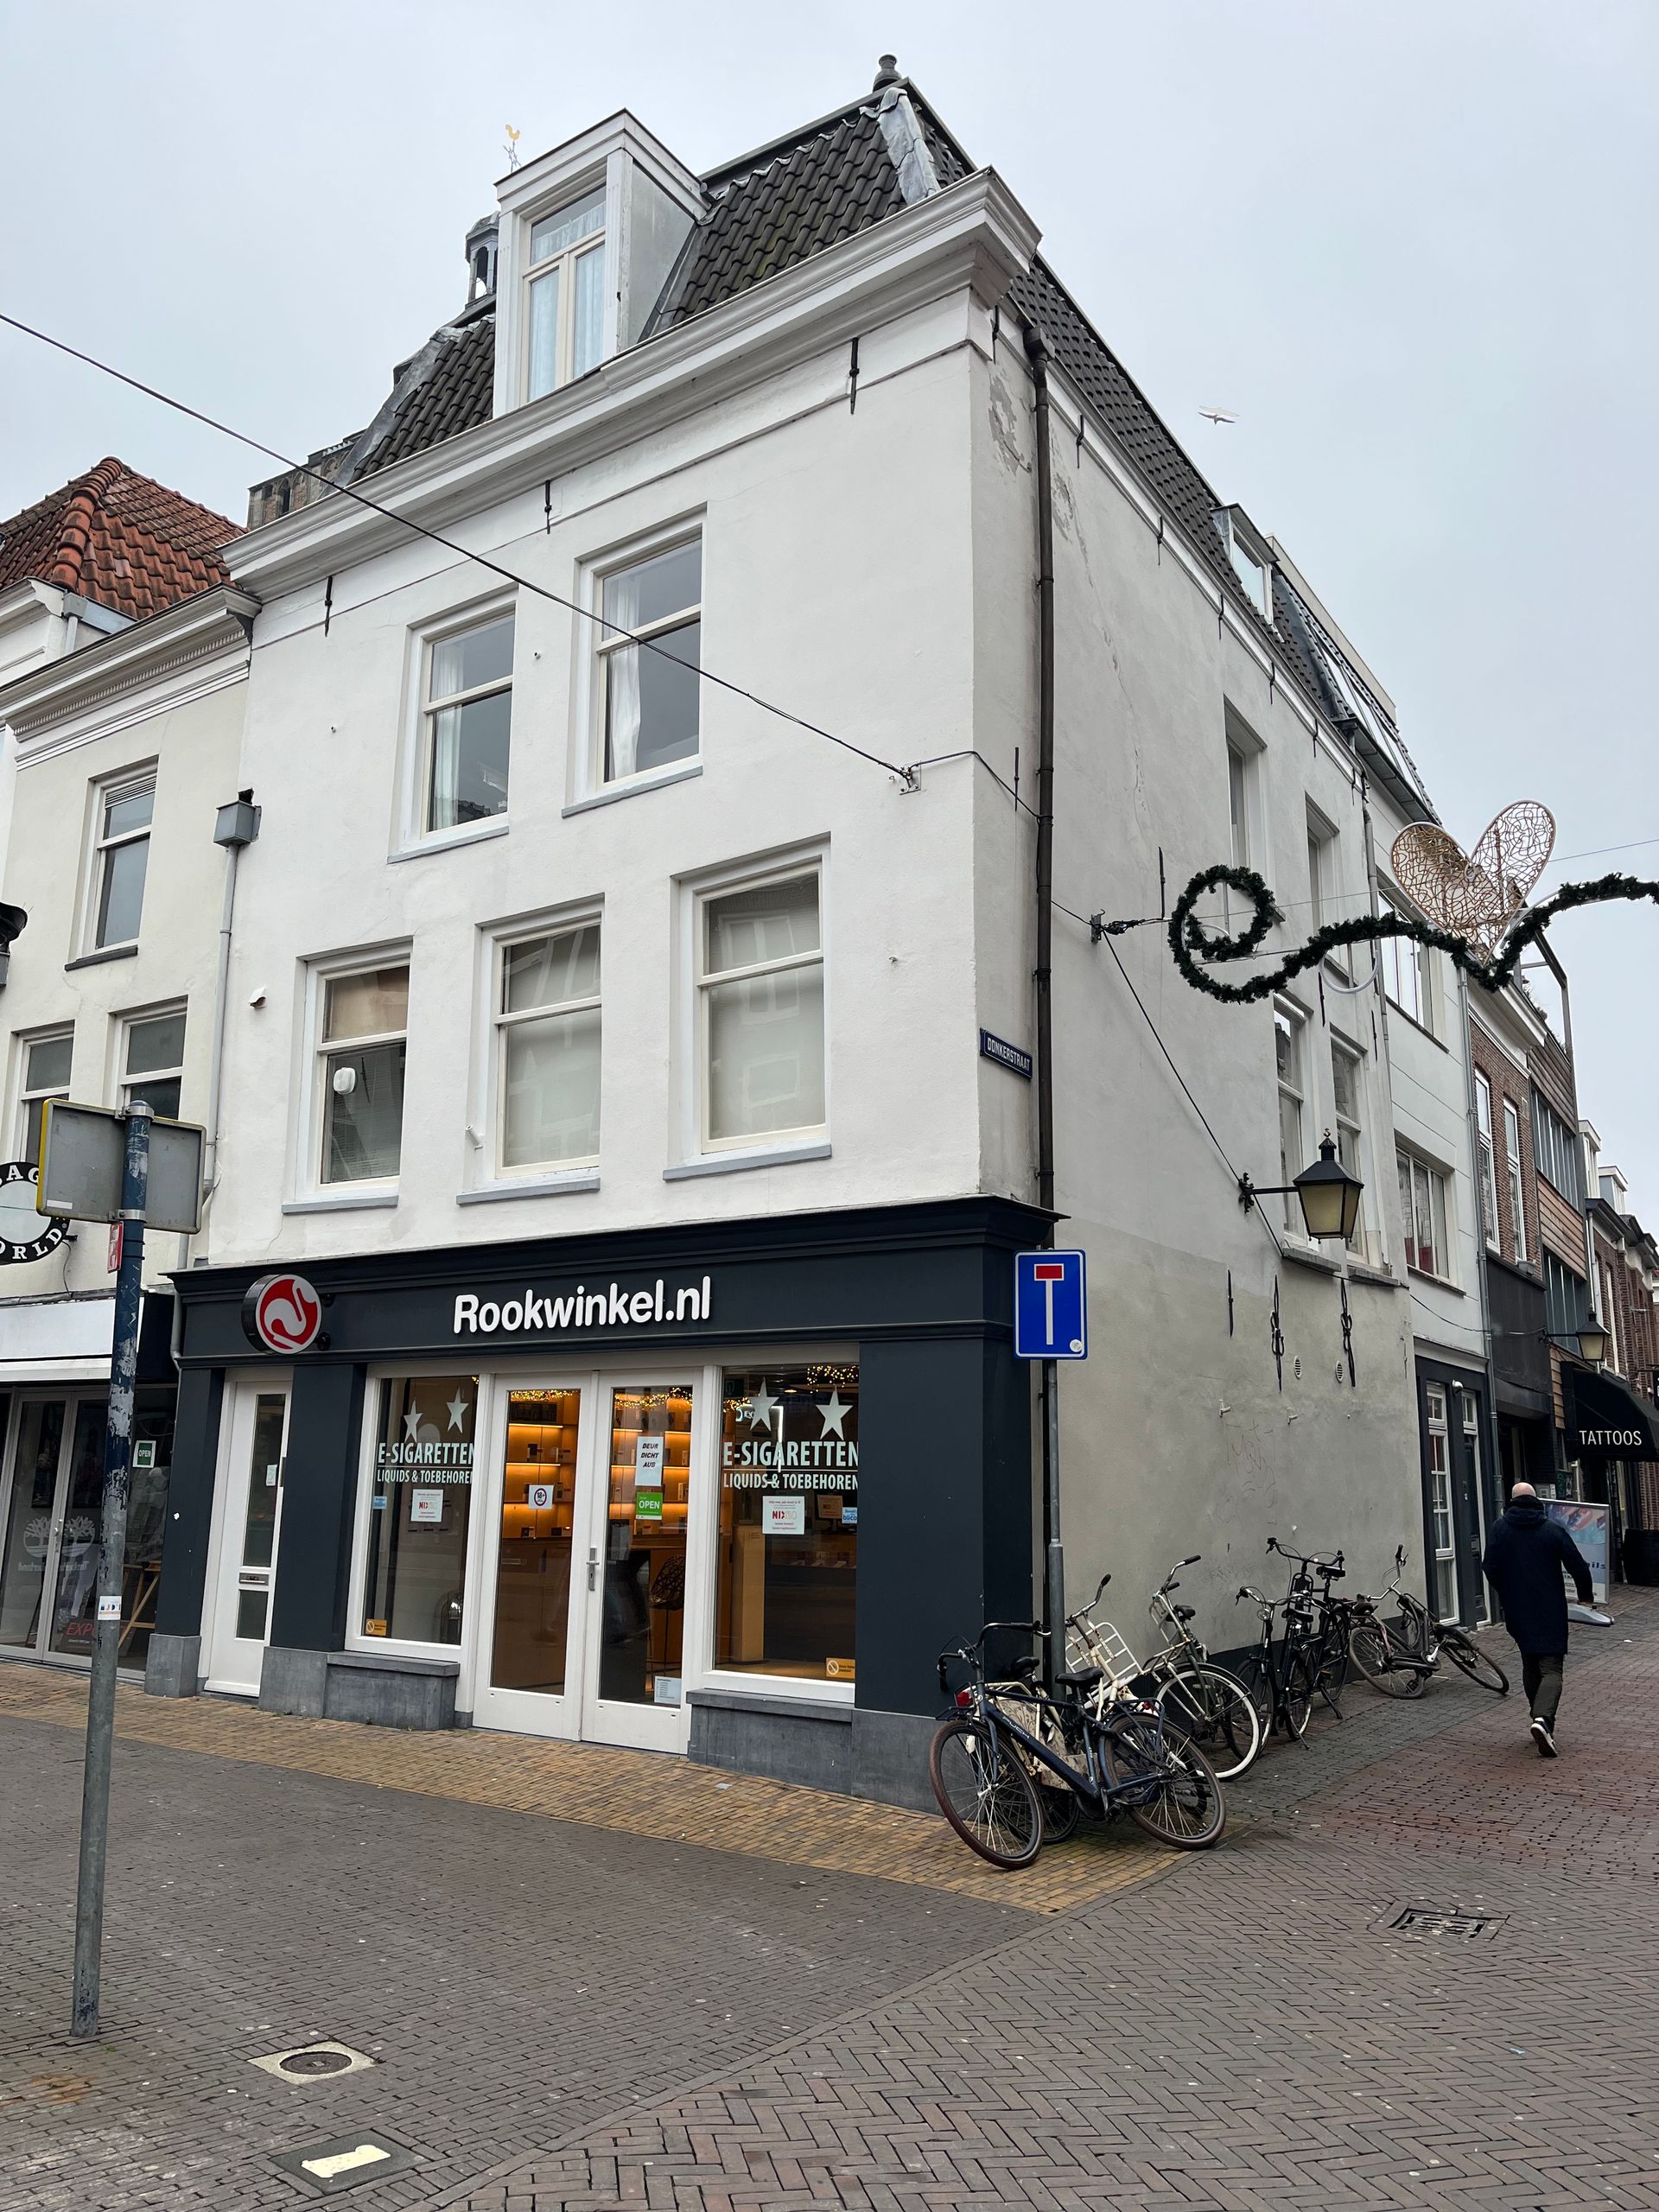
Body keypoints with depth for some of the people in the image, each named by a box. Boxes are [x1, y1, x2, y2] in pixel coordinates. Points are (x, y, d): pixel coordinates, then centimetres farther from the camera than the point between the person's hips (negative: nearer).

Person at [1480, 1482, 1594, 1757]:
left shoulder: (1499, 1529, 0)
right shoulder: (1553, 1529, -4)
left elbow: (1490, 1569, -2)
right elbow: (1577, 1566, -4)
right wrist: (1585, 1595, 15)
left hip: (1517, 1612, 2)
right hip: (1550, 1611, -2)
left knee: (1530, 1667, 18)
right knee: (1551, 1669, -3)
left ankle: (1542, 1721, 19)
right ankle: (1543, 1718, -25)